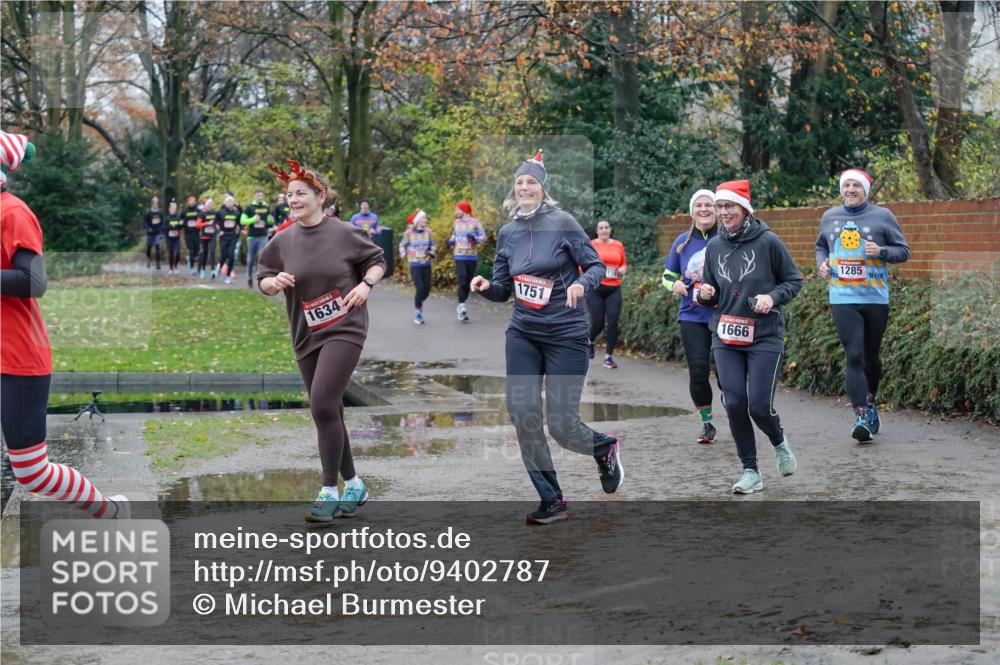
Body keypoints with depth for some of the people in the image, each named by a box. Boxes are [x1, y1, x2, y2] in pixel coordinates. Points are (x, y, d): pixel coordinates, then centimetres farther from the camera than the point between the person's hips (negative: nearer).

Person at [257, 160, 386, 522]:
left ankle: (329, 493, -11)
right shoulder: (282, 241, 3)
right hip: (306, 338, 5)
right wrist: (273, 282, -12)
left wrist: (366, 283, -11)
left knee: (323, 406, -18)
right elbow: (262, 281, 10)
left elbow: (377, 260, 8)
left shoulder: (345, 234, -6)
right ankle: (354, 485, 27)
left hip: (344, 330, -5)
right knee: (328, 413, 11)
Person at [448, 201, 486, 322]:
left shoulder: (475, 222, -5)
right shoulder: (456, 222, 9)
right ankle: (462, 307, -16)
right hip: (459, 257, 1)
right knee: (462, 281, -12)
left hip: (472, 257, -1)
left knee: (468, 282, 7)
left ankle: (462, 307, 20)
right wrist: (451, 241, 5)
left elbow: (484, 237, -9)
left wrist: (475, 238, -26)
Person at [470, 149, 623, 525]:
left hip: (566, 334, -4)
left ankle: (604, 448, 29)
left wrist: (581, 284, -25)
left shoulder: (562, 222, -6)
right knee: (522, 414, -8)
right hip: (523, 333, 5)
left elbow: (596, 265, -4)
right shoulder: (508, 233, 8)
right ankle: (552, 501, 5)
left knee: (561, 426, -7)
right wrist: (487, 287, -9)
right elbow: (504, 289, 13)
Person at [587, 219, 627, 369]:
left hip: (614, 289, 3)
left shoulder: (618, 245, 10)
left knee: (613, 322, -8)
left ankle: (609, 356, 1)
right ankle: (590, 341, 33)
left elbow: (624, 264, 21)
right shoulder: (591, 245, 1)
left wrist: (623, 270, -1)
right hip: (595, 288, -3)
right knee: (598, 323, -3)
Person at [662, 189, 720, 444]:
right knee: (698, 371, -6)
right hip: (693, 317, 2)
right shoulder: (682, 242, 8)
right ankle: (707, 423, 11)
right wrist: (675, 284, -5)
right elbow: (667, 275, 18)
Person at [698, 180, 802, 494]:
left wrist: (773, 297, -15)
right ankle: (751, 471, 11)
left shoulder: (768, 242, -6)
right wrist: (705, 295, -5)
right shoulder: (713, 247, 7)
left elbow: (794, 280, 2)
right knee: (734, 404, -3)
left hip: (765, 337, -4)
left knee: (760, 406, -9)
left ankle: (780, 442, 26)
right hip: (726, 338, 4)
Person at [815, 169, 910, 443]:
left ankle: (871, 400, 36)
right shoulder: (829, 217, 11)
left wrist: (881, 251, -16)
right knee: (853, 356, -11)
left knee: (872, 355, 13)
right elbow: (821, 246, 25)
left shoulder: (882, 216, 2)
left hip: (876, 297, 0)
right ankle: (861, 415, -14)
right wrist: (821, 263, 4)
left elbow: (903, 250, 3)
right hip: (842, 299, 0)